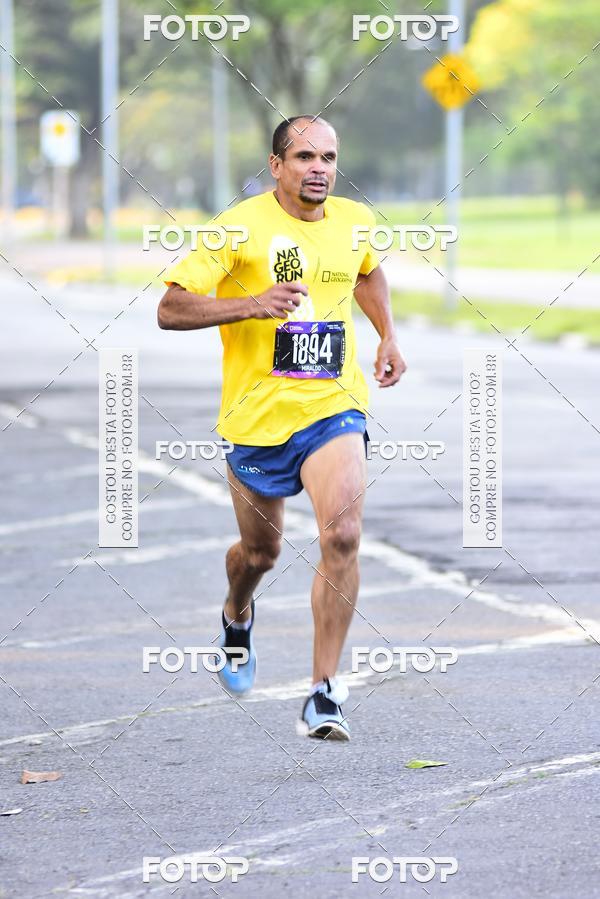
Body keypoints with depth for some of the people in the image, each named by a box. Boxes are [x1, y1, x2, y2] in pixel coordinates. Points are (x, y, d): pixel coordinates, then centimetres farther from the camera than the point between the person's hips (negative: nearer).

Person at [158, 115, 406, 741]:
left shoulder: (355, 220, 4)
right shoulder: (239, 227, -11)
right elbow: (170, 309, -15)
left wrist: (388, 336, 16)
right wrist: (252, 303, -27)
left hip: (334, 407, 2)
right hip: (257, 413, -2)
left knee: (342, 535, -20)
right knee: (260, 551, 14)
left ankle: (325, 692, -15)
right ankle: (237, 617, 52)